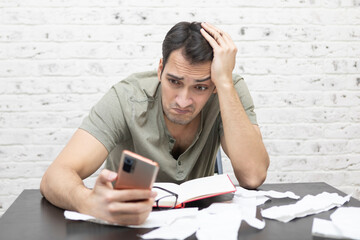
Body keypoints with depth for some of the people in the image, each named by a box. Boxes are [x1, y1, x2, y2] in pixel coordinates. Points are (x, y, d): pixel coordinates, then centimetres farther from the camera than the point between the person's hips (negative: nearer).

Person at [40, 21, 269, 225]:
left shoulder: (231, 92, -16)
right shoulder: (126, 100, -22)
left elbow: (253, 176, -29)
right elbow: (55, 177, -30)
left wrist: (225, 81, -32)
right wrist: (90, 202, -53)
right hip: (126, 223, 0)